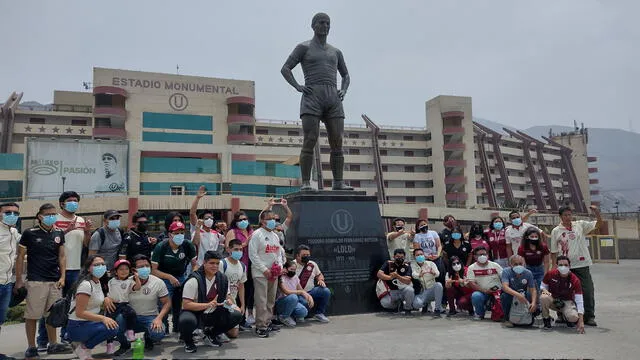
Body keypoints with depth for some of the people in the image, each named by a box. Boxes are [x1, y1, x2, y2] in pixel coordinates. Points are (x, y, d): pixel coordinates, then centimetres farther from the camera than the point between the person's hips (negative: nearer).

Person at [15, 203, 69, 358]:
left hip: (55, 281, 4)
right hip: (36, 281, -4)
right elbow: (20, 257, 1)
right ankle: (31, 347, 14)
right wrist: (18, 280, -2)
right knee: (32, 315, 1)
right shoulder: (29, 233, -3)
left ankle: (52, 345, 22)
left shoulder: (59, 234, 8)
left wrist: (62, 277, 3)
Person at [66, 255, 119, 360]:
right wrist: (103, 318, -30)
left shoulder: (98, 282, 8)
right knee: (112, 329, -27)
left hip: (88, 323, 9)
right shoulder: (86, 285, -20)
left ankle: (82, 343, 10)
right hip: (77, 327, -9)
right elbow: (80, 313, -24)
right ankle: (83, 348, -5)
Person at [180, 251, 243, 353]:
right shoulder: (194, 280, -20)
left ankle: (211, 335, 12)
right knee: (187, 321, -39)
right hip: (195, 313, -5)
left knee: (237, 315, -12)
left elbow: (227, 296, 11)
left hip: (213, 315, 6)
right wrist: (208, 305, -32)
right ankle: (188, 341, -1)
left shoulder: (222, 278, -2)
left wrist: (229, 302, -14)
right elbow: (186, 304, -21)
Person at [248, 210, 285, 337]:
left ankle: (267, 322, 23)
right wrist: (264, 270, -16)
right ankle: (260, 326, 0)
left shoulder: (275, 236, 15)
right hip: (260, 273, -7)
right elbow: (253, 255, -13)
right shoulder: (257, 234, -8)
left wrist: (279, 266, 1)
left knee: (271, 299, 12)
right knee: (261, 301, -7)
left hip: (273, 273, 7)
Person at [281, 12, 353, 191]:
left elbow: (346, 76, 30)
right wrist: (298, 87, -12)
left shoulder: (336, 52, 24)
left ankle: (338, 183, -1)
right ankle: (306, 184, -13)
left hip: (333, 101, 4)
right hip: (312, 99, -4)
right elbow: (285, 69, 4)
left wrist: (343, 91, 9)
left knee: (337, 143, -5)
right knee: (310, 142, -15)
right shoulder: (303, 47, 10)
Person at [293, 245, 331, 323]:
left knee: (326, 291, -17)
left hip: (310, 291, 5)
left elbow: (319, 274, 24)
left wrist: (321, 280, 2)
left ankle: (319, 313, 1)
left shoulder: (312, 264, 10)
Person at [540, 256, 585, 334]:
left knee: (574, 317, -31)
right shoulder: (551, 274, -15)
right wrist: (544, 290, -24)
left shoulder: (575, 280, -19)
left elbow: (579, 300, -22)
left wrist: (581, 321, -29)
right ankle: (546, 319, -8)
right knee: (543, 297, -35)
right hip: (553, 300, 1)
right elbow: (543, 286, 4)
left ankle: (566, 316, 10)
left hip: (567, 302, 0)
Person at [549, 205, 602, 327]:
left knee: (587, 291, 0)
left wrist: (597, 212, -14)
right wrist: (554, 266, -1)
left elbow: (598, 224, 2)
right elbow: (554, 252, 6)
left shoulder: (580, 225, 7)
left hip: (582, 265, 0)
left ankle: (589, 317, 11)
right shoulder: (556, 231, 4)